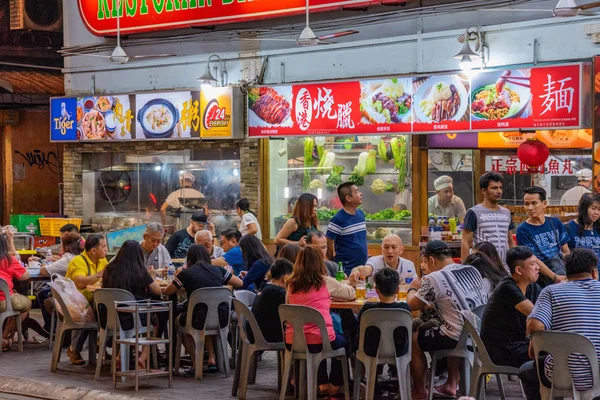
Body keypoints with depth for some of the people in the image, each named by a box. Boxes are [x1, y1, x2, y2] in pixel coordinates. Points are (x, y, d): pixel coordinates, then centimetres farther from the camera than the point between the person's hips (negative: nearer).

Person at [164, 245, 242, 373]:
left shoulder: (186, 273, 2)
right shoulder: (218, 270, 10)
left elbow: (167, 292, 13)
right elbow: (240, 283, 20)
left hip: (200, 319, -3)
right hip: (222, 319, 4)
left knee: (178, 319, 30)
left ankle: (196, 362, 23)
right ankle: (212, 358, 24)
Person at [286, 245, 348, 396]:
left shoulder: (292, 284, 5)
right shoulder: (325, 282, -4)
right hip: (317, 340, -4)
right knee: (342, 341, 30)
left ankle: (323, 383, 36)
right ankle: (335, 384, 36)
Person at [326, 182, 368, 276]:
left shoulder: (361, 214, 8)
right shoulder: (338, 220, -14)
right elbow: (328, 246, -10)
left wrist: (368, 258, 14)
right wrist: (335, 266, -1)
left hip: (363, 268, 7)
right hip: (345, 270, -7)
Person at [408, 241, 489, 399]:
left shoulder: (434, 279, -11)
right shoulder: (473, 270, 9)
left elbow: (411, 305, -1)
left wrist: (412, 289, 18)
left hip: (461, 338, -7)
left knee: (412, 338, 13)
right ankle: (451, 385, 38)